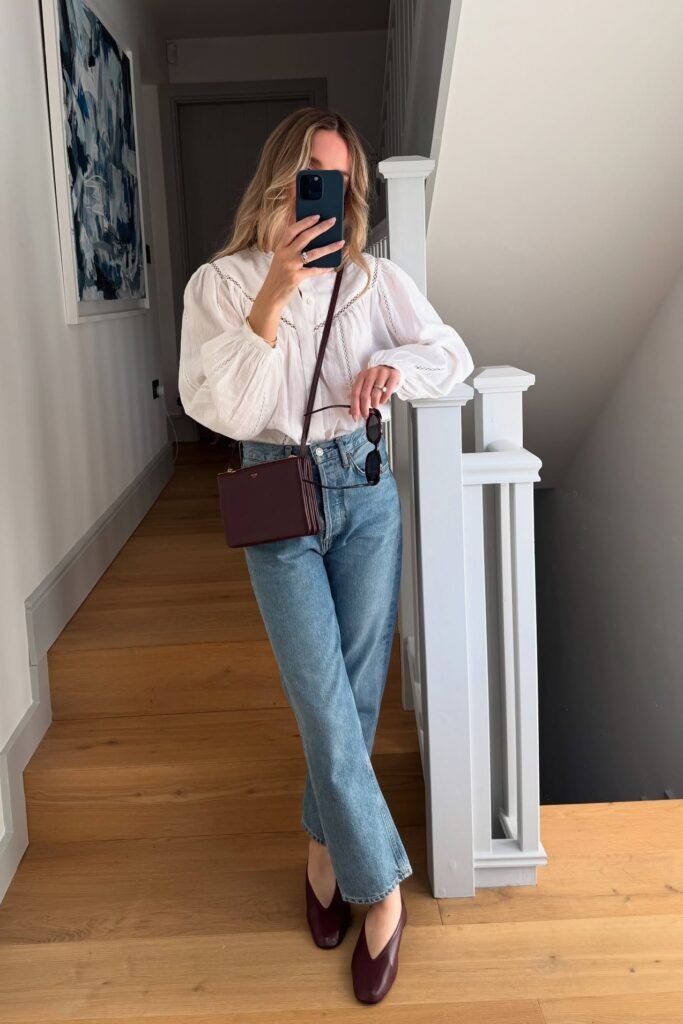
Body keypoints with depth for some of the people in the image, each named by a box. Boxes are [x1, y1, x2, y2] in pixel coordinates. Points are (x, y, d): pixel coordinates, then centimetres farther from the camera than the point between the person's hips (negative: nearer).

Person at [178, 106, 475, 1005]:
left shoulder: (377, 279, 4)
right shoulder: (221, 283, -3)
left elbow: (455, 357, 6)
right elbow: (221, 410, -13)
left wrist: (394, 365, -15)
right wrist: (272, 297, -21)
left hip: (366, 490, 3)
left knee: (357, 689, 8)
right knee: (325, 702, -4)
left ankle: (325, 845, 32)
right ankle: (382, 889, 12)